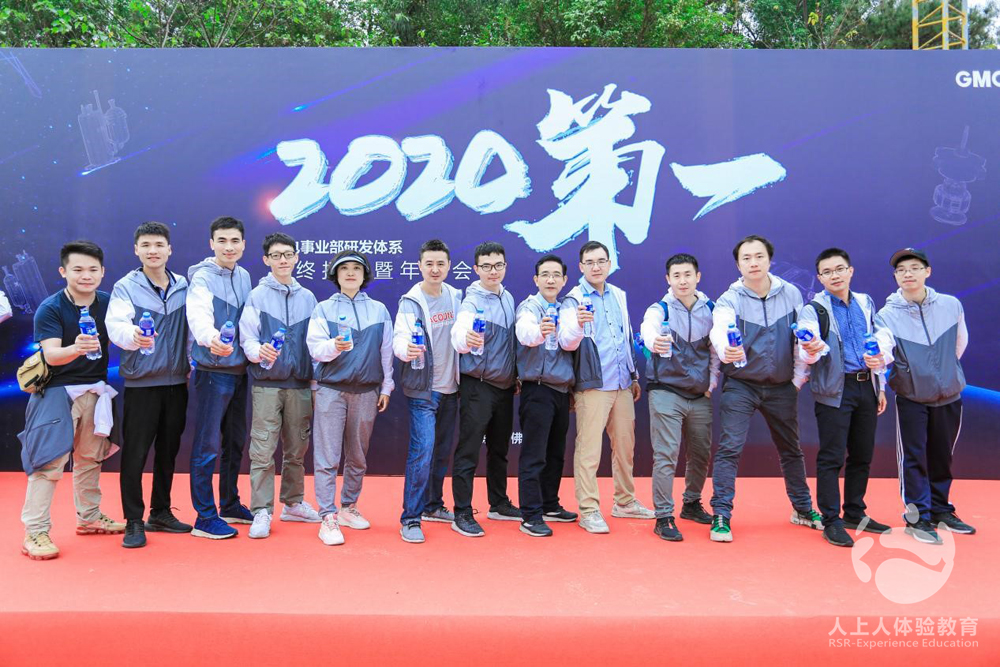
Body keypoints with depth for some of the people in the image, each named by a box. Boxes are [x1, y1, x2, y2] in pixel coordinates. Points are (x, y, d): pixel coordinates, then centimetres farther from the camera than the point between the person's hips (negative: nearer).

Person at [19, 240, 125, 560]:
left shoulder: (108, 303, -2)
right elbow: (51, 354, -23)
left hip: (95, 389, 5)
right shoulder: (49, 309, -13)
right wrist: (76, 348, -43)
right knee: (49, 461, -9)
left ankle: (89, 517, 30)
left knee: (90, 457, 15)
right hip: (57, 390, -5)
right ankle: (35, 532, -1)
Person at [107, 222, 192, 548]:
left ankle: (161, 513, 27)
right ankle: (133, 521, 12)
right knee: (135, 453, 0)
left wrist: (193, 363, 4)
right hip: (141, 383, -3)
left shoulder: (184, 286, 5)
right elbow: (115, 325, -20)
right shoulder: (125, 287, -4)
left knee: (168, 451, 13)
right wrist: (133, 335, -40)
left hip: (177, 381, 4)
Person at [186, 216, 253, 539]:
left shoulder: (244, 276, 9)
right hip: (213, 370, -7)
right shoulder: (202, 277, -13)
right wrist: (210, 338, -50)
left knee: (235, 442, 16)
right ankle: (205, 517, 8)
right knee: (208, 445, -2)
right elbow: (199, 315, -31)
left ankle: (230, 505, 31)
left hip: (239, 369, 8)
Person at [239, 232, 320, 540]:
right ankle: (262, 512, 3)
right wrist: (259, 351, -24)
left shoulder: (307, 297, 11)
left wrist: (316, 381, 9)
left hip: (300, 385, 3)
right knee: (263, 451, -4)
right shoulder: (257, 295, 2)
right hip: (267, 384, -3)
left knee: (297, 450, 12)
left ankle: (293, 503, 26)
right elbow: (247, 337, -2)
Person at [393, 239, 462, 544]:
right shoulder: (411, 301, -10)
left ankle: (433, 505, 31)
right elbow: (401, 337, -23)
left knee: (443, 451, 15)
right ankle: (410, 519, -4)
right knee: (422, 451, -12)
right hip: (423, 388, -6)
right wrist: (407, 349, -44)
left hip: (450, 387, 6)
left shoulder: (456, 297, 6)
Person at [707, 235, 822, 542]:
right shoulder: (729, 299, -13)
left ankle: (803, 508, 36)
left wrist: (799, 378, -2)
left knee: (791, 449, 17)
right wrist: (725, 351, -53)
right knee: (729, 447, -12)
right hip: (741, 384, -3)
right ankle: (721, 515, -4)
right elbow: (720, 330, -33)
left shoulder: (791, 294, -3)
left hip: (782, 386, 3)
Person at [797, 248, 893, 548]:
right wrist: (810, 350, -43)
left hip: (866, 386, 6)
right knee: (831, 457, -5)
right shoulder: (814, 309, -6)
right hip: (834, 389, -6)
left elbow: (882, 341, 17)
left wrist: (880, 386, 12)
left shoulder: (866, 303, 11)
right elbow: (807, 352, -19)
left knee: (862, 454, 13)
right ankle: (831, 521, 3)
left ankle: (855, 513, 27)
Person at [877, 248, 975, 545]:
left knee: (942, 457, 14)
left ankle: (940, 511, 30)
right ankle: (917, 518, 11)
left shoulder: (951, 305, -4)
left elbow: (960, 341, 12)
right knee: (913, 457, -1)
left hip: (949, 396, 3)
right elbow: (883, 349, -27)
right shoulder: (888, 314, -12)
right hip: (911, 398, -3)